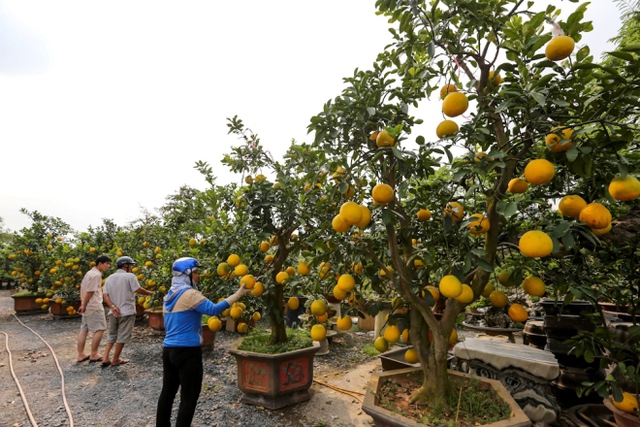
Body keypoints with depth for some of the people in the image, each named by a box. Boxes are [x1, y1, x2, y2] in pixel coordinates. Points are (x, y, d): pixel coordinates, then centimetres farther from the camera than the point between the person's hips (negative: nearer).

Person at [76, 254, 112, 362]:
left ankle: (81, 354, 19)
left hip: (87, 307, 10)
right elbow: (90, 292, -19)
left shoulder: (89, 273, 14)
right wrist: (84, 305, -11)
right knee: (99, 329, -3)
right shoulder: (96, 274, -16)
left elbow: (82, 288, 16)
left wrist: (82, 303, 12)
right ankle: (93, 355, 2)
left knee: (84, 330, 13)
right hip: (94, 307, -10)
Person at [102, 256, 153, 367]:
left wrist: (113, 306, -6)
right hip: (127, 312, -7)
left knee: (111, 335, 19)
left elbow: (105, 295, 2)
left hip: (114, 312, 7)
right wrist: (149, 292, 1)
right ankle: (115, 360, 12)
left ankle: (105, 358, 13)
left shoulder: (110, 278, 10)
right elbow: (139, 290, -15)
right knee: (122, 337, 5)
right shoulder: (130, 276, -12)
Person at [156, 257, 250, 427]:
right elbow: (213, 309, -28)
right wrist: (238, 294, -26)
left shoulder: (170, 295, 10)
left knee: (168, 392, 20)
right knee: (189, 396, 4)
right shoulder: (189, 294, -18)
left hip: (169, 349, 9)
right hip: (187, 351, -9)